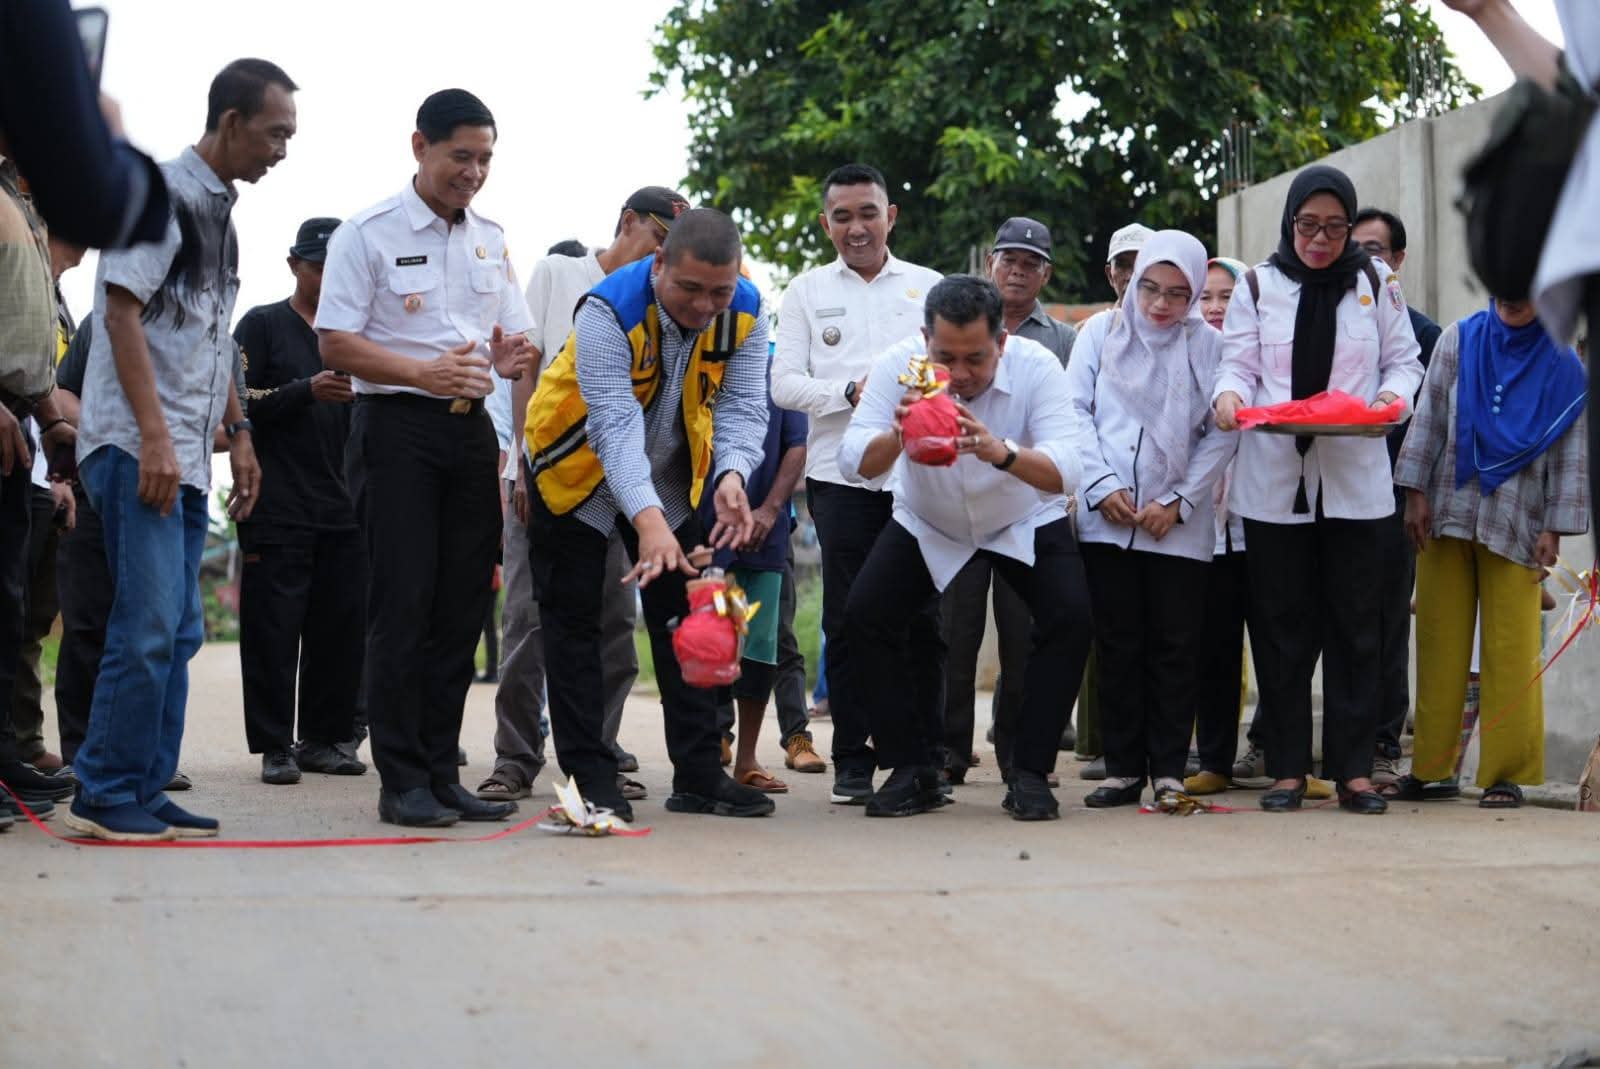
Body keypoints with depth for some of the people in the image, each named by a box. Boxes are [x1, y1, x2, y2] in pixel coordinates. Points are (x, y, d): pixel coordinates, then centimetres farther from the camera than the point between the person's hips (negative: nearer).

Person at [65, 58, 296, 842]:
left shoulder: (219, 210, 18)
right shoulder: (161, 191, -9)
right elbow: (123, 313, -16)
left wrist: (237, 433, 20)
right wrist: (154, 438, -21)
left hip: (186, 458, 9)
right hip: (136, 447, -9)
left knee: (177, 633, 9)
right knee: (148, 625, -11)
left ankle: (146, 792, 14)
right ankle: (105, 796, -3)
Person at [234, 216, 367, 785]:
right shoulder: (262, 325, 7)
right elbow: (240, 402, -3)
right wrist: (308, 391, -16)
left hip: (345, 506, 4)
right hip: (279, 507, -4)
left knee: (341, 627, 2)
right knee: (275, 627, -6)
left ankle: (324, 739, 10)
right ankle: (275, 746, -2)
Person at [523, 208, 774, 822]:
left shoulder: (744, 314, -18)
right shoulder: (609, 310, -33)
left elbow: (741, 406, -21)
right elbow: (614, 424, -41)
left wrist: (731, 476, -43)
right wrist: (647, 519, -54)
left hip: (670, 479, 4)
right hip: (580, 472, -4)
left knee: (684, 617, 5)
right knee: (573, 622, -4)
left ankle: (699, 774, 11)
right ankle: (590, 777, 1)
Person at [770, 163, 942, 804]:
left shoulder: (929, 287, 13)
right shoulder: (807, 291, 12)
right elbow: (784, 384, 5)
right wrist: (850, 392, -11)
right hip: (841, 475, 0)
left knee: (922, 618, 0)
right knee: (847, 622, 0)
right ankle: (852, 763, 7)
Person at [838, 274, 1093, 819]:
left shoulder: (1037, 366, -28)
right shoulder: (898, 365, -25)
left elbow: (1065, 473, -39)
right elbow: (854, 460, -35)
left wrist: (1001, 451, -60)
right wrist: (897, 435, -57)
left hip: (1026, 523, -1)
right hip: (927, 525, 1)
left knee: (1070, 617, -23)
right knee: (865, 615, -17)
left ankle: (1029, 772, -10)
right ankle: (911, 770, -5)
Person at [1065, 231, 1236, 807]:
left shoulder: (1209, 346, 2)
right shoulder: (1103, 333, 6)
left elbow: (1222, 435, 0)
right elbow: (1076, 410, 4)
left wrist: (1178, 502, -8)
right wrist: (1103, 486, -7)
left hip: (1179, 525, -1)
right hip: (1107, 519, 1)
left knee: (1175, 646, 1)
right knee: (1117, 645, 4)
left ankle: (1168, 770, 7)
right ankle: (1124, 768, 10)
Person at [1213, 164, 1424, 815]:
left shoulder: (1376, 284, 8)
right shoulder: (1259, 286, 7)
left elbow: (1404, 361, 9)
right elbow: (1240, 364, 4)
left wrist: (1393, 395, -13)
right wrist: (1228, 394, -18)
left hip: (1353, 480, 0)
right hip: (1273, 481, 0)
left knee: (1353, 624, 2)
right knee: (1281, 625, 3)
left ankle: (1353, 767, 7)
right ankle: (1288, 767, 9)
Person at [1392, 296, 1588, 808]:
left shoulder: (1563, 365, 4)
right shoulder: (1459, 341, 8)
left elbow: (1569, 452, 4)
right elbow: (1429, 418, 6)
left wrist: (1554, 527, -1)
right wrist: (1416, 492, -1)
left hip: (1515, 524, -1)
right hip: (1447, 513, 1)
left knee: (1511, 651, -3)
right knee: (1440, 644, 3)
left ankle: (1506, 771, 3)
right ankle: (1432, 768, 8)